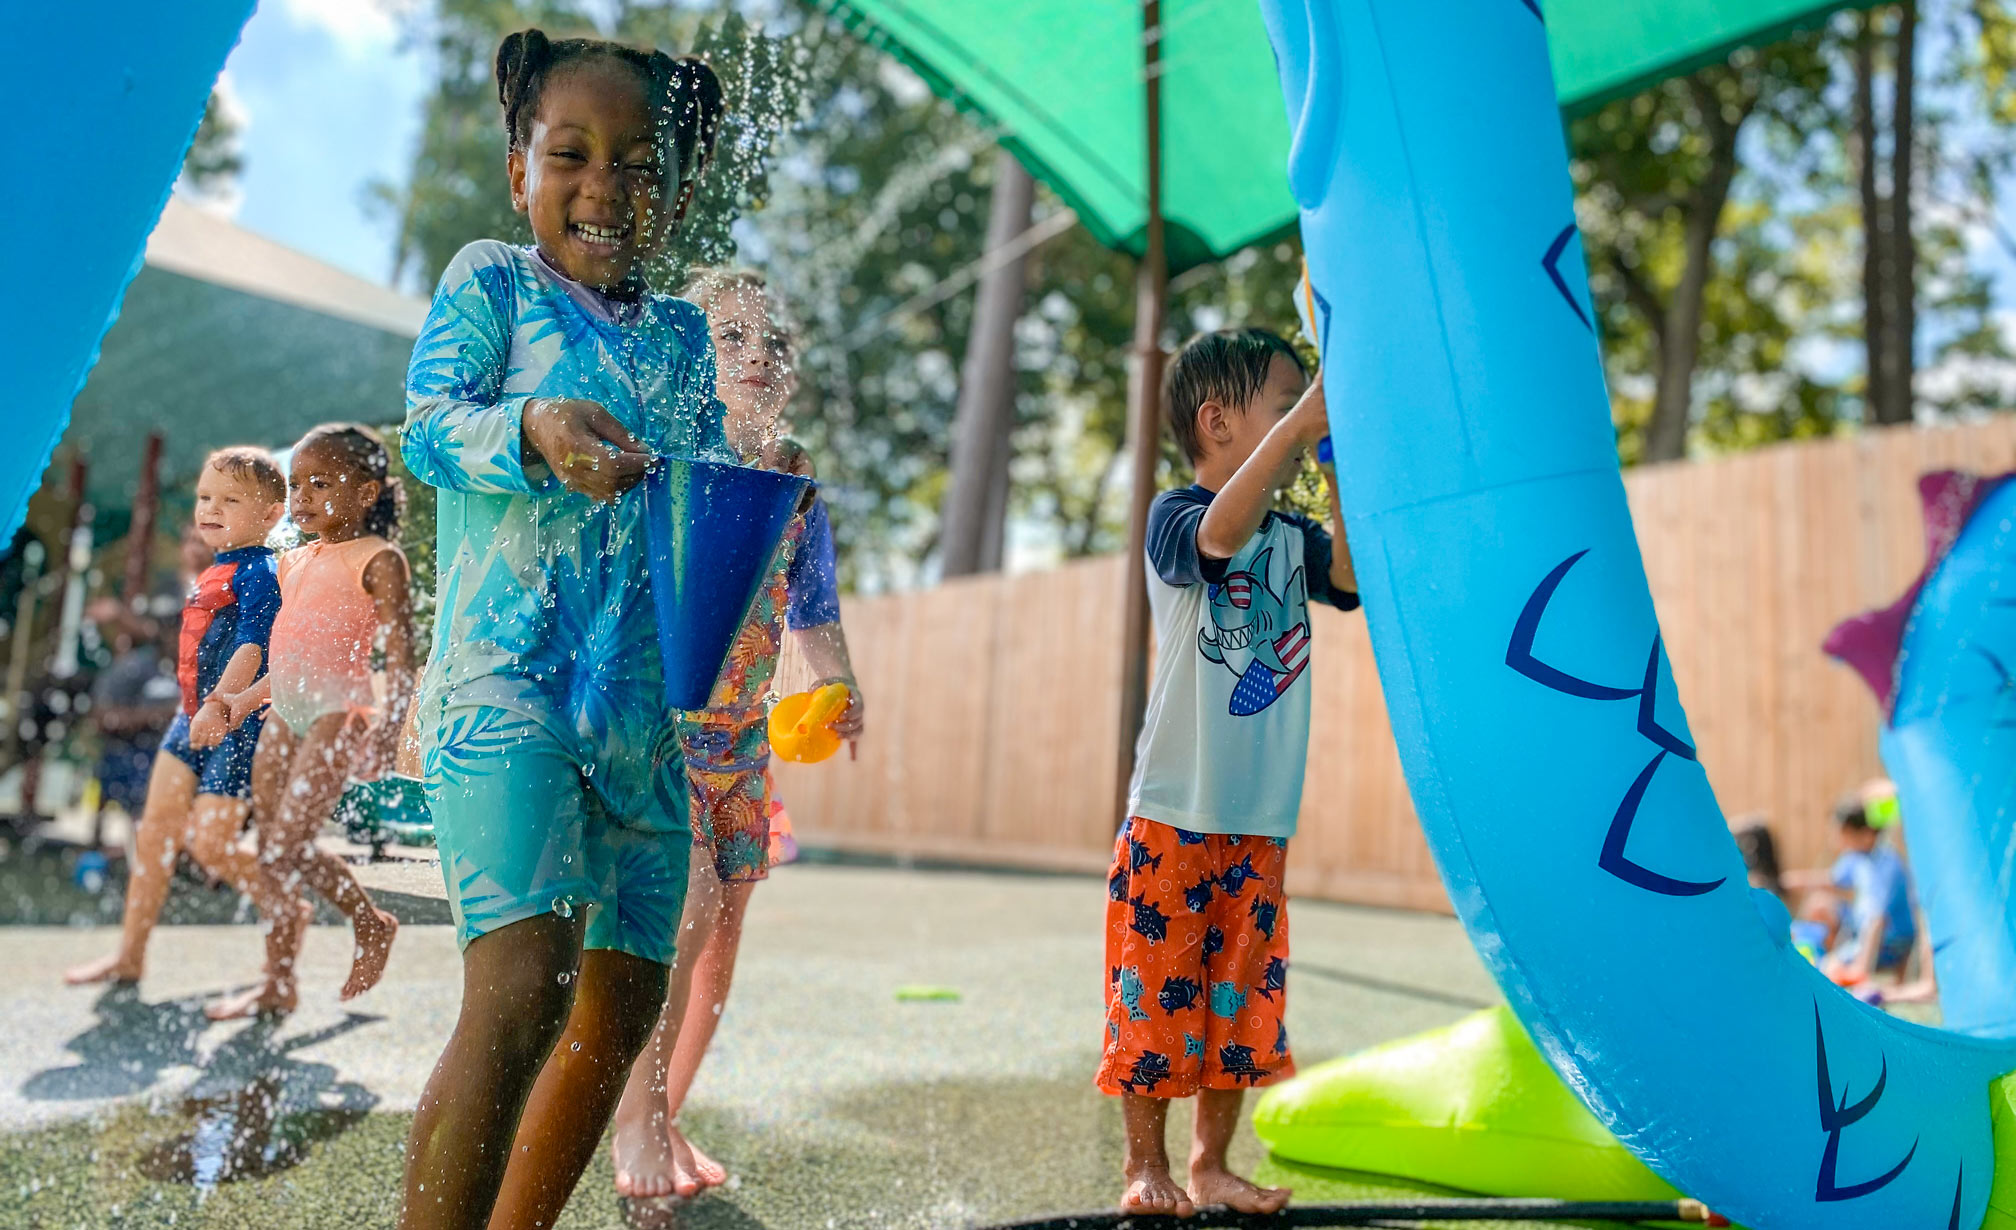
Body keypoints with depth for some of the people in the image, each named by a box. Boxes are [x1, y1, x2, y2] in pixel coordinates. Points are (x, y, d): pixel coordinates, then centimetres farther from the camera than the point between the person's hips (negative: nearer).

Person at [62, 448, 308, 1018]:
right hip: (195, 718, 9)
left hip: (236, 723, -9)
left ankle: (283, 911, 15)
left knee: (209, 842, -8)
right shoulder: (213, 572, 15)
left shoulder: (258, 573, -14)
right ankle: (130, 954, 21)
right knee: (156, 826, 10)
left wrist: (222, 705, -35)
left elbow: (251, 649, -25)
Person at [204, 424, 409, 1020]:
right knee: (271, 847, 8)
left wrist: (390, 724, -23)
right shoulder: (294, 562, 18)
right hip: (286, 711, 8)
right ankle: (277, 978, 19)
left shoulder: (377, 560, -5)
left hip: (338, 712, -8)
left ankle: (371, 925, 13)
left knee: (288, 845, -11)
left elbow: (400, 653, -12)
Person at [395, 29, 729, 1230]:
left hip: (645, 704, 6)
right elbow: (428, 423, -8)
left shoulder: (682, 333, 16)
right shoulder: (491, 280, 4)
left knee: (624, 1003, 11)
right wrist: (531, 432, -27)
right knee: (520, 991, -20)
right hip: (506, 680, -6)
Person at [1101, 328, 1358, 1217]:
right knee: (1157, 989, 2)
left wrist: (1338, 476, -10)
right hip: (1173, 814, -6)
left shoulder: (1293, 537, 11)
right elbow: (1222, 532, -30)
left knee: (1242, 996, 11)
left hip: (1261, 823, 6)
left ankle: (1211, 1163, 26)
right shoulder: (1174, 519, -7)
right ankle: (1146, 1166, 19)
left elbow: (1352, 576, -6)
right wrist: (1306, 416, -31)